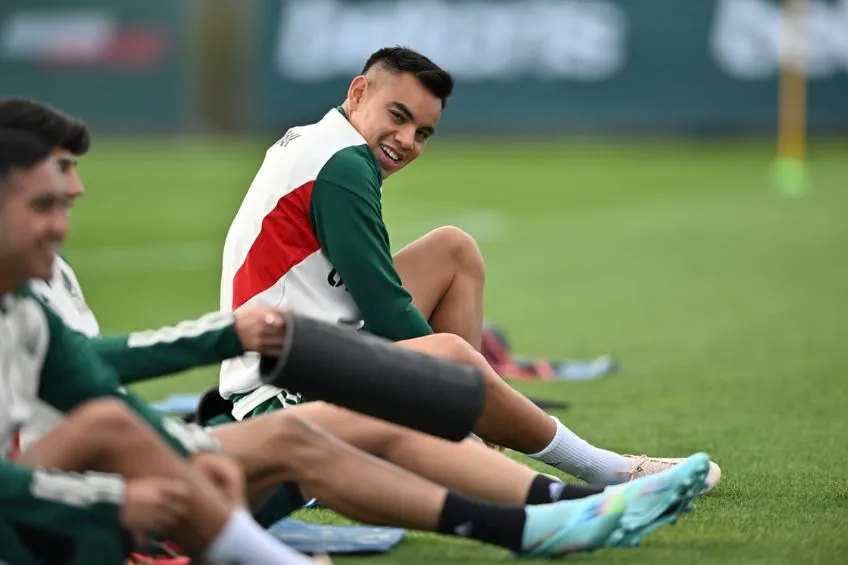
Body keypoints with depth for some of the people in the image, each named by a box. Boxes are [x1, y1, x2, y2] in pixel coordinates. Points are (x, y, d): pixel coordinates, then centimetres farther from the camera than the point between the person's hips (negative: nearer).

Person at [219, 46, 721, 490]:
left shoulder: (311, 145, 15)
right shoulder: (342, 165, -15)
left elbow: (373, 293, 18)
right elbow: (387, 313, -18)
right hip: (280, 397, -11)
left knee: (453, 249, 16)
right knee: (448, 354, -35)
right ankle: (609, 472, -16)